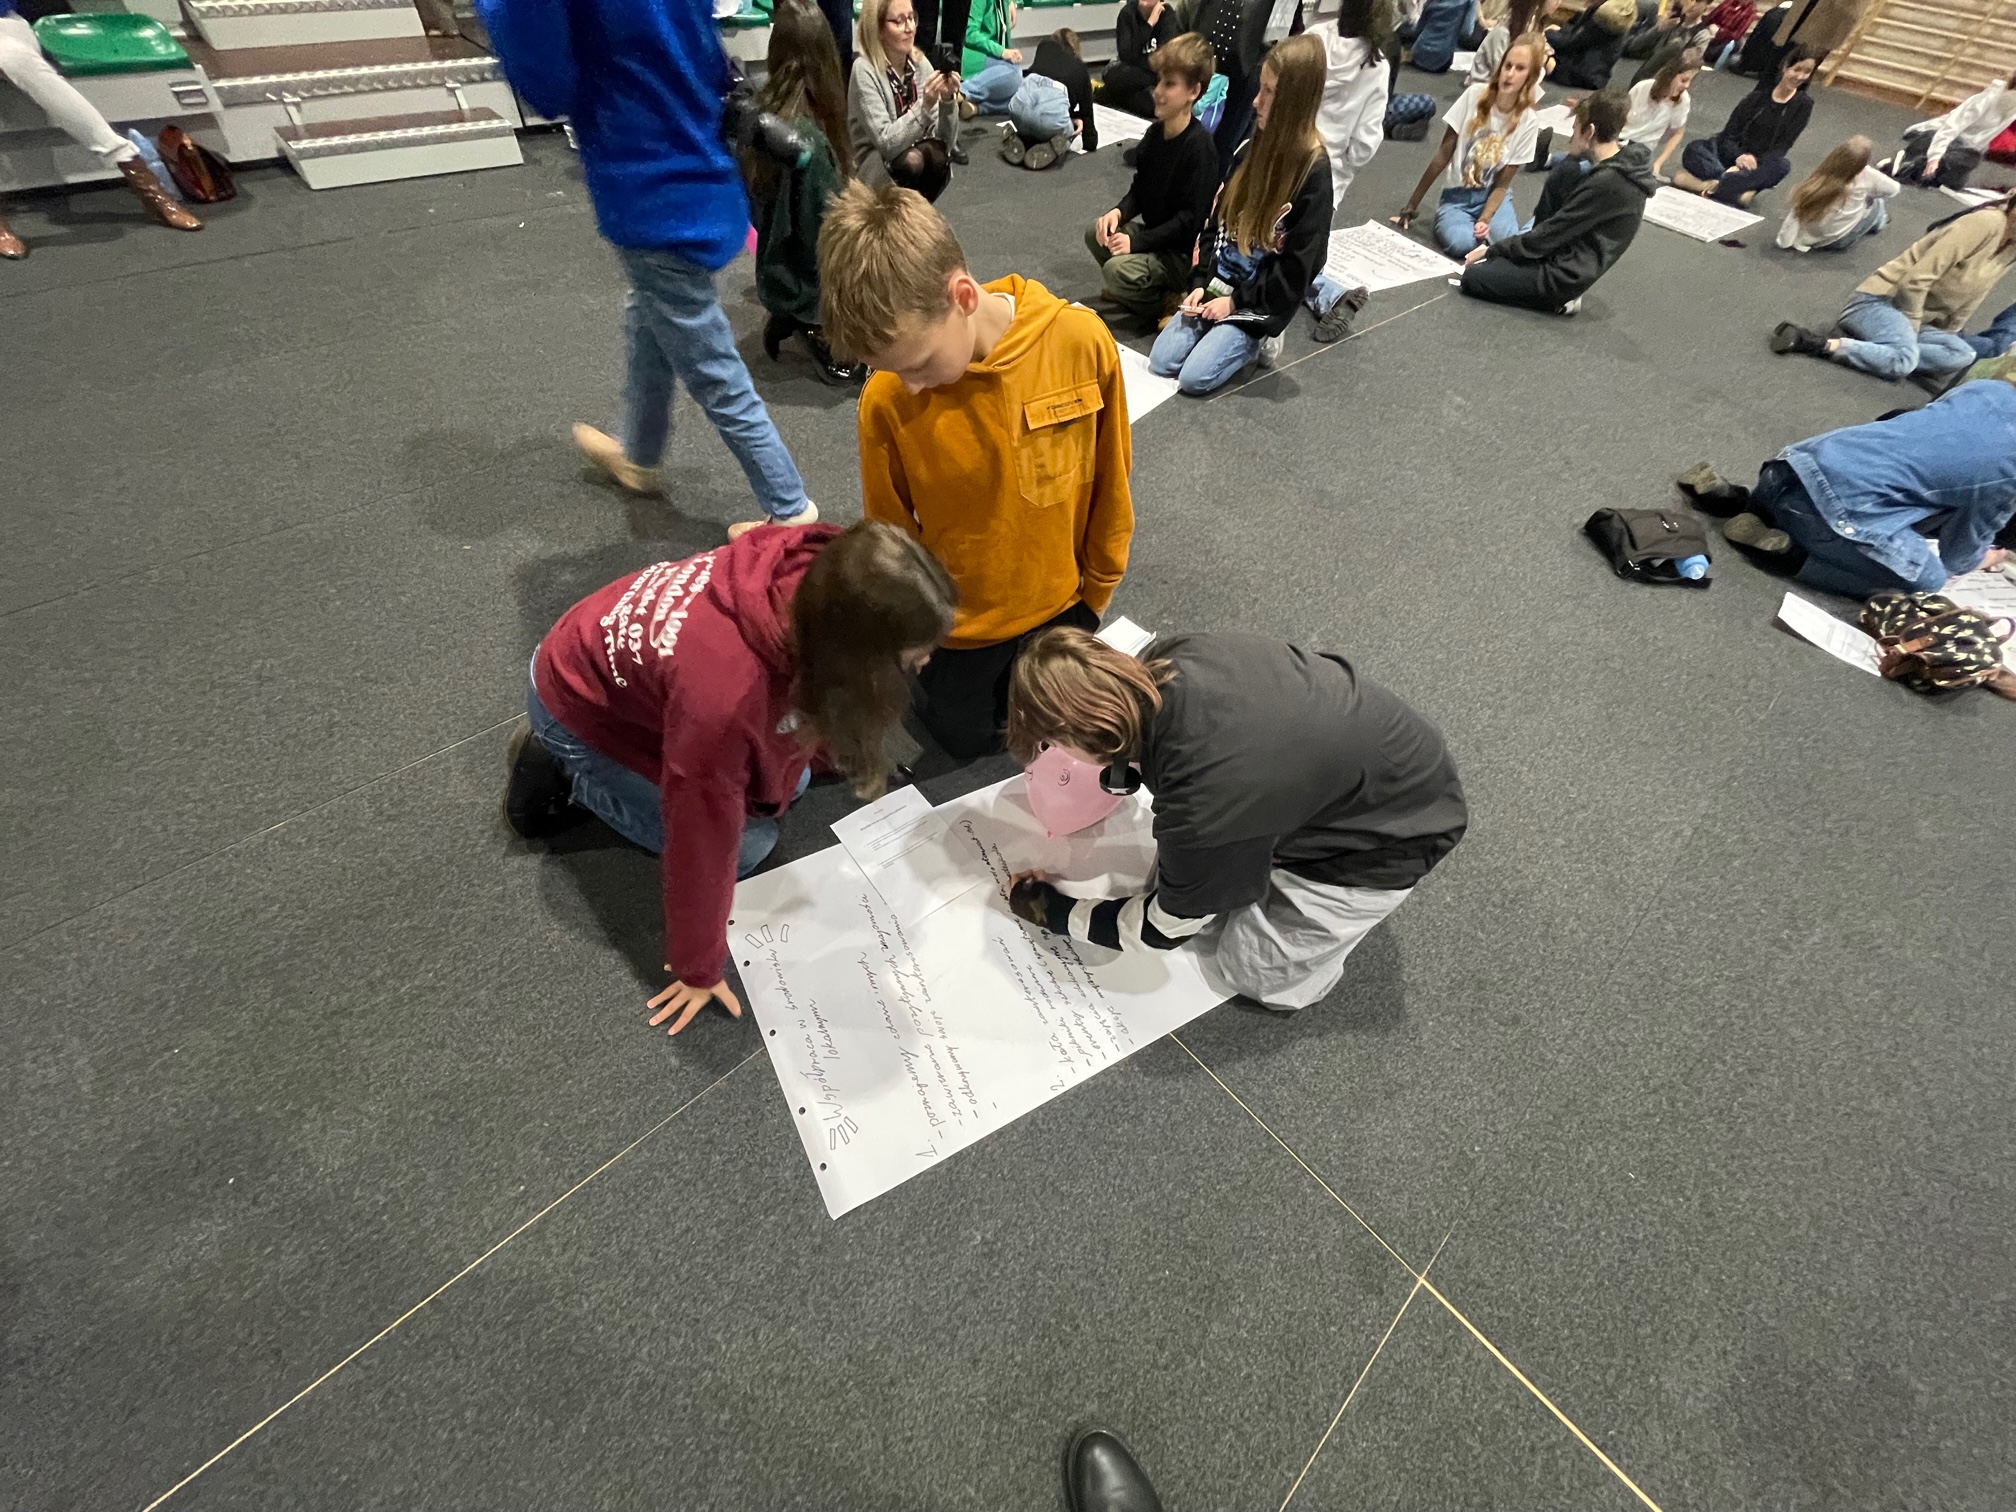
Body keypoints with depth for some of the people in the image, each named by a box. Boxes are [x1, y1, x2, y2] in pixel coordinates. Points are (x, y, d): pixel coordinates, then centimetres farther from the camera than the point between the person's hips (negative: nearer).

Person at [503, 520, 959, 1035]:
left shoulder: (821, 574, -26)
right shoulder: (725, 690, -45)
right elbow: (701, 842, -31)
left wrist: (847, 758, 13)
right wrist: (699, 969, -15)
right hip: (577, 704, -6)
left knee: (789, 782, 8)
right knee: (748, 842, -6)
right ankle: (564, 775, 9)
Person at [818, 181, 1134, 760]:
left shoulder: (1081, 340, -23)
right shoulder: (886, 399, -24)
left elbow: (1110, 482, -8)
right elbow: (890, 531, -9)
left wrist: (1098, 588, 2)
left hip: (1060, 600, 1)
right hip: (957, 622, -1)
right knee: (966, 740, 22)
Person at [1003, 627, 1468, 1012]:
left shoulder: (1204, 803, -40)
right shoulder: (1163, 660, -22)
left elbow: (1168, 927, -18)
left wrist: (1054, 912, -7)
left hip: (1395, 824, -6)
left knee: (1257, 972, 4)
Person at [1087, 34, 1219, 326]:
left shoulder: (1199, 145, -20)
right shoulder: (1155, 131, 4)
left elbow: (1190, 219, -23)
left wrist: (1137, 241, -25)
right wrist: (1119, 212, -9)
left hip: (1185, 253, -8)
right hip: (1152, 231, 9)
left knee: (1117, 270, -27)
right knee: (1096, 234, 1)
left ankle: (1166, 306, -4)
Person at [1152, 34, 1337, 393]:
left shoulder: (1313, 171, -15)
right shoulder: (1254, 149, 5)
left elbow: (1299, 267, -16)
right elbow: (1216, 221, 9)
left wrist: (1236, 302, -16)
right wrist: (1200, 283, -4)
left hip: (1257, 303, -6)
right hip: (1217, 287, 6)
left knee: (1194, 377, -18)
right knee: (1161, 361, -5)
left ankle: (1257, 339, 9)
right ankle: (1233, 334, 17)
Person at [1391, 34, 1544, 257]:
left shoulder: (1528, 121, -7)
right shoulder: (1475, 95, -10)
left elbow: (1502, 184, -7)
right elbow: (1443, 155, -7)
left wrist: (1485, 220, -26)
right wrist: (1412, 206, -9)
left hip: (1492, 195, 1)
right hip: (1457, 195, -1)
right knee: (1460, 243, -35)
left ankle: (1479, 225, 4)